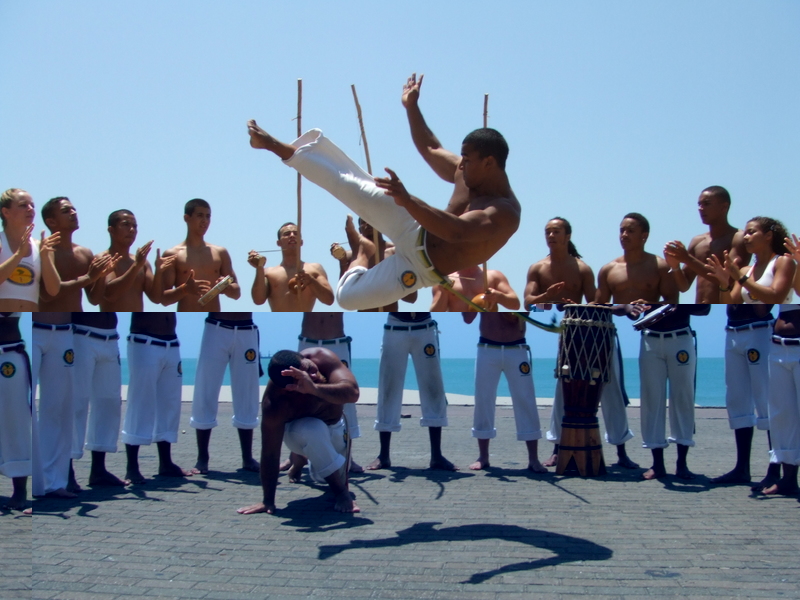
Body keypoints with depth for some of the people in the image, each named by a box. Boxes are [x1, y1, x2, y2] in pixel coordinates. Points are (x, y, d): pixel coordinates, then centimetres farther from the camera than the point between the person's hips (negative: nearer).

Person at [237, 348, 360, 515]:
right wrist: (268, 501, -29)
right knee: (312, 430, -38)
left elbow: (352, 393, -44)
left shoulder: (322, 357, -33)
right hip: (299, 433, -4)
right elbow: (270, 453, -32)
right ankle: (341, 492, -19)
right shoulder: (275, 404, -38)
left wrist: (314, 388, -59)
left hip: (336, 428, 4)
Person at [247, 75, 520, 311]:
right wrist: (412, 108, 12)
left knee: (347, 296, -6)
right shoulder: (469, 173, -5)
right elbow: (431, 149, 15)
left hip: (421, 266, -6)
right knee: (357, 189, -5)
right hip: (415, 231, 6)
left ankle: (360, 264, 25)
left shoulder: (503, 213, -31)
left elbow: (455, 231, -52)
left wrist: (407, 200, -64)